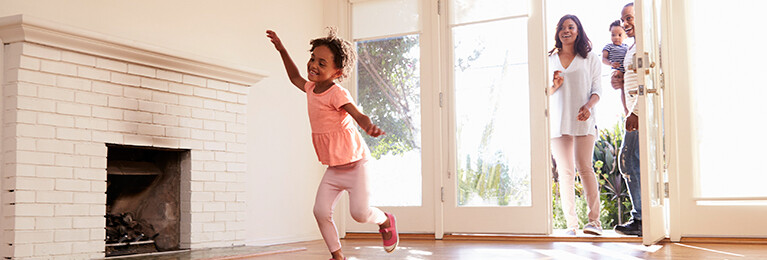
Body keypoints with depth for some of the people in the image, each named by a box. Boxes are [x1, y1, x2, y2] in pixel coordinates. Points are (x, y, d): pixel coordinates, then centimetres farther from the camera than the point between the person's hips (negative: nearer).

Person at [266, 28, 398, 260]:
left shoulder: (337, 94, -22)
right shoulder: (312, 88, 2)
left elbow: (358, 115, -36)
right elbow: (295, 78, 25)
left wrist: (369, 127, -59)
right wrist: (281, 50, 22)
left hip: (355, 163, -7)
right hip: (333, 168, 7)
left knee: (359, 212, -15)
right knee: (321, 211, -6)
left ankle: (385, 221, 19)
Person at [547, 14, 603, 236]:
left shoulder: (590, 58, 8)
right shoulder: (550, 60, 15)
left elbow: (597, 88, 4)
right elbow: (544, 93, 15)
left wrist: (588, 106, -15)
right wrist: (555, 85, -7)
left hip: (583, 121, -2)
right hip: (558, 122, 2)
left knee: (584, 167, -11)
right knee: (565, 172, 0)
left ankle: (594, 220, -8)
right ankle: (571, 223, 1)